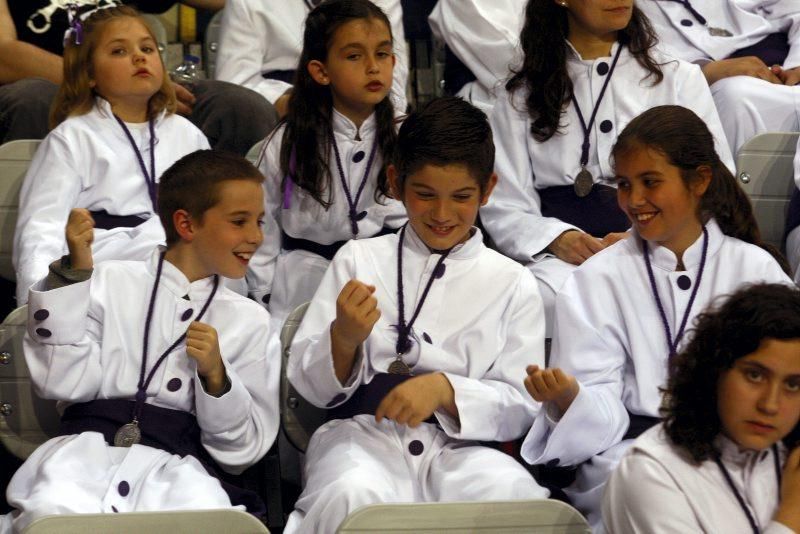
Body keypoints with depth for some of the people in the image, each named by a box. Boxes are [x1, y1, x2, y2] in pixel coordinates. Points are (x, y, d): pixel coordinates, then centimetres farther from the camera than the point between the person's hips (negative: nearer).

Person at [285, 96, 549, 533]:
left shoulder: (512, 285, 14)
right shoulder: (358, 261, 15)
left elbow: (522, 405, 5)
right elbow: (309, 385, 12)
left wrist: (445, 389, -14)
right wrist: (343, 338, -11)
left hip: (463, 445, 1)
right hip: (364, 434, 0)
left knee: (511, 493, -35)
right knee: (354, 498, -38)